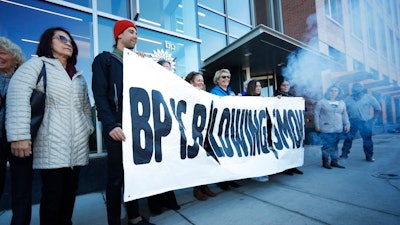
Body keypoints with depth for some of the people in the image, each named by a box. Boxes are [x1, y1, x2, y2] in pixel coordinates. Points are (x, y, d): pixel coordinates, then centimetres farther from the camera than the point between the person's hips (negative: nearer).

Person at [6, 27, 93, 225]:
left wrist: (88, 128, 10)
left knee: (69, 193, 10)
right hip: (51, 145, -5)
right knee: (53, 194, -1)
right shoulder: (37, 64, 3)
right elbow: (18, 95, -11)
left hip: (78, 146, 5)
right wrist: (20, 135, -20)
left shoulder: (79, 77, 22)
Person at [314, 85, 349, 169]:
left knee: (335, 145, 8)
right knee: (327, 145, -6)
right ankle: (325, 162, 4)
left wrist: (347, 124, 11)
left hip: (338, 129, 5)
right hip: (326, 129, -4)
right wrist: (317, 125, -7)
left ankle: (334, 161, 18)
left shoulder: (342, 103, 13)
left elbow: (344, 115, 18)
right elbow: (316, 113, -3)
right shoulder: (322, 102, -2)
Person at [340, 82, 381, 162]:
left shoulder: (369, 98, 1)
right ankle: (344, 154, 11)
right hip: (352, 122, 1)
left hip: (365, 122, 0)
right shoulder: (347, 99, 4)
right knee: (348, 138, 1)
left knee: (367, 139, 6)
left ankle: (369, 156, 21)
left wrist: (373, 119, -4)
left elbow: (378, 109, 5)